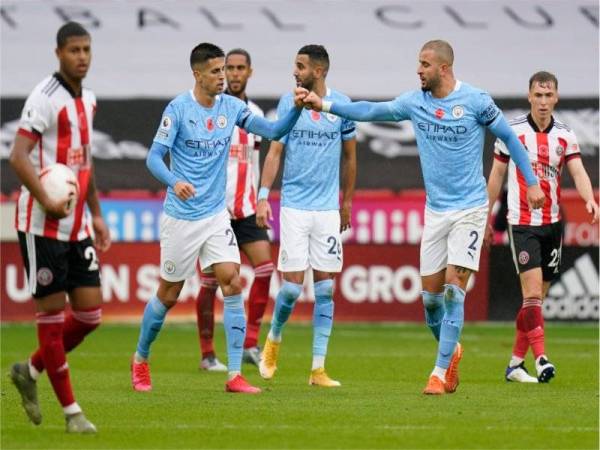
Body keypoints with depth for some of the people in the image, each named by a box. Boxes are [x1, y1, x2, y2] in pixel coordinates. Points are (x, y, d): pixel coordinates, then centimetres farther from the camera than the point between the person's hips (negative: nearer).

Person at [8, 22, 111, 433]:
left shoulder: (88, 99, 12)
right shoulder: (45, 98, -13)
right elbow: (18, 156, -20)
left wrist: (96, 214, 23)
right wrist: (46, 201, -28)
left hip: (77, 225, 8)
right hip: (43, 225, -8)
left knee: (91, 312, 4)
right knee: (52, 313, -1)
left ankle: (31, 371, 25)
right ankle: (71, 410, 4)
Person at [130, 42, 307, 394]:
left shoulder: (231, 107, 2)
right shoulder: (178, 109, -11)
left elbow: (274, 131, -2)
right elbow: (154, 157, -13)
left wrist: (297, 109, -21)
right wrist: (175, 181, -32)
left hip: (216, 215, 4)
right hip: (181, 216, -4)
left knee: (233, 285, -11)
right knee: (168, 295, 7)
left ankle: (235, 375, -11)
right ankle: (140, 360, 31)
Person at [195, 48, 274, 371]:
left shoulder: (256, 114, 13)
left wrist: (257, 201, 16)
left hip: (246, 209, 5)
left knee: (265, 266, -10)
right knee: (210, 281, -2)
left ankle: (250, 345, -4)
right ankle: (207, 353, 6)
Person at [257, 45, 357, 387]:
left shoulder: (341, 105, 2)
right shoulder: (288, 103, 1)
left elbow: (350, 156, 12)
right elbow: (275, 151, 2)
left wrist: (347, 202, 16)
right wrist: (263, 195, -7)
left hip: (328, 208, 1)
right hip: (294, 205, -1)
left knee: (325, 288, -1)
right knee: (293, 285, -6)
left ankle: (318, 368, 3)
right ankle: (274, 339, 22)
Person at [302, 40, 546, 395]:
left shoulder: (476, 101, -9)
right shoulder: (415, 102, 2)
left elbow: (509, 137, 1)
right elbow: (371, 111, 5)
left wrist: (531, 182, 1)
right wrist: (324, 105, -5)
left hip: (469, 208, -4)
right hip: (435, 210, 4)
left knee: (453, 288, -12)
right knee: (431, 295, 4)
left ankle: (441, 371, -8)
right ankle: (452, 350, 30)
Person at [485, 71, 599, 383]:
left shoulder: (565, 135, 4)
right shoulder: (512, 131, -3)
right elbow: (497, 174, 6)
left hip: (552, 223, 4)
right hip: (522, 222, -4)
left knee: (536, 298, 8)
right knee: (532, 292, -17)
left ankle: (516, 363, 17)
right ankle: (541, 358, -22)